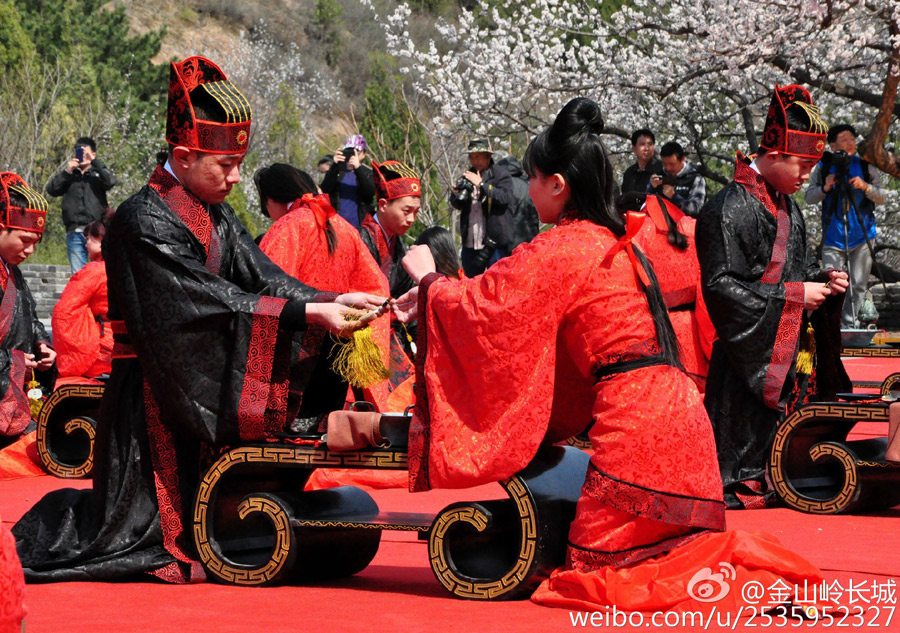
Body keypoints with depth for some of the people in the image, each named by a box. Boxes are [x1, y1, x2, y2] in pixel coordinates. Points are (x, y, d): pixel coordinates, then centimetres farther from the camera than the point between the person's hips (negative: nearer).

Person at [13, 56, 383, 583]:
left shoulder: (216, 216, 10)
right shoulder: (145, 221, -17)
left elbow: (263, 279, 1)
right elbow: (213, 302, -24)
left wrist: (334, 301, -16)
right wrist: (311, 313, -28)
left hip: (206, 390, 8)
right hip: (155, 396, -8)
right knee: (142, 531, -3)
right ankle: (56, 521, 21)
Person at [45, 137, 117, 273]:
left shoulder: (98, 174, 12)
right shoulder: (69, 175, 18)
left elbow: (111, 181, -9)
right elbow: (51, 189, 5)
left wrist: (94, 160, -8)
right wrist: (66, 171, -4)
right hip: (74, 232, 2)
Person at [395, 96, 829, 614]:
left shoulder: (560, 251, -9)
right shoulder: (615, 244, 19)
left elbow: (480, 306, -5)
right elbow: (512, 304, 26)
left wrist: (430, 279, 13)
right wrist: (435, 296, 26)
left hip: (635, 417, -9)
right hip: (677, 410, 9)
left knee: (593, 563, -2)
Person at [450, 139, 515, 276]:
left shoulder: (500, 174, -2)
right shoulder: (468, 176, 15)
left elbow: (506, 198, -18)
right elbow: (456, 205, 16)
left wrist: (481, 184, -22)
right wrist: (456, 194, -7)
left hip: (494, 243, -6)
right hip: (470, 243, 6)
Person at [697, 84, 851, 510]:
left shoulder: (787, 206, 13)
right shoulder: (730, 209, -15)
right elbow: (720, 287, -20)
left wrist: (823, 281, 2)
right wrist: (794, 295, -18)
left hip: (792, 351, 8)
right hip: (751, 357, -8)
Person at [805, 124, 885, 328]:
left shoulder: (866, 165, 5)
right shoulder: (823, 166, 4)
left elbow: (881, 198, 1)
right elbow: (809, 197, 2)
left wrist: (866, 187, -18)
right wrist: (825, 188, -17)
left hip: (862, 236, 1)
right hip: (833, 237, -1)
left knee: (858, 285, 1)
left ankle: (849, 325, 12)